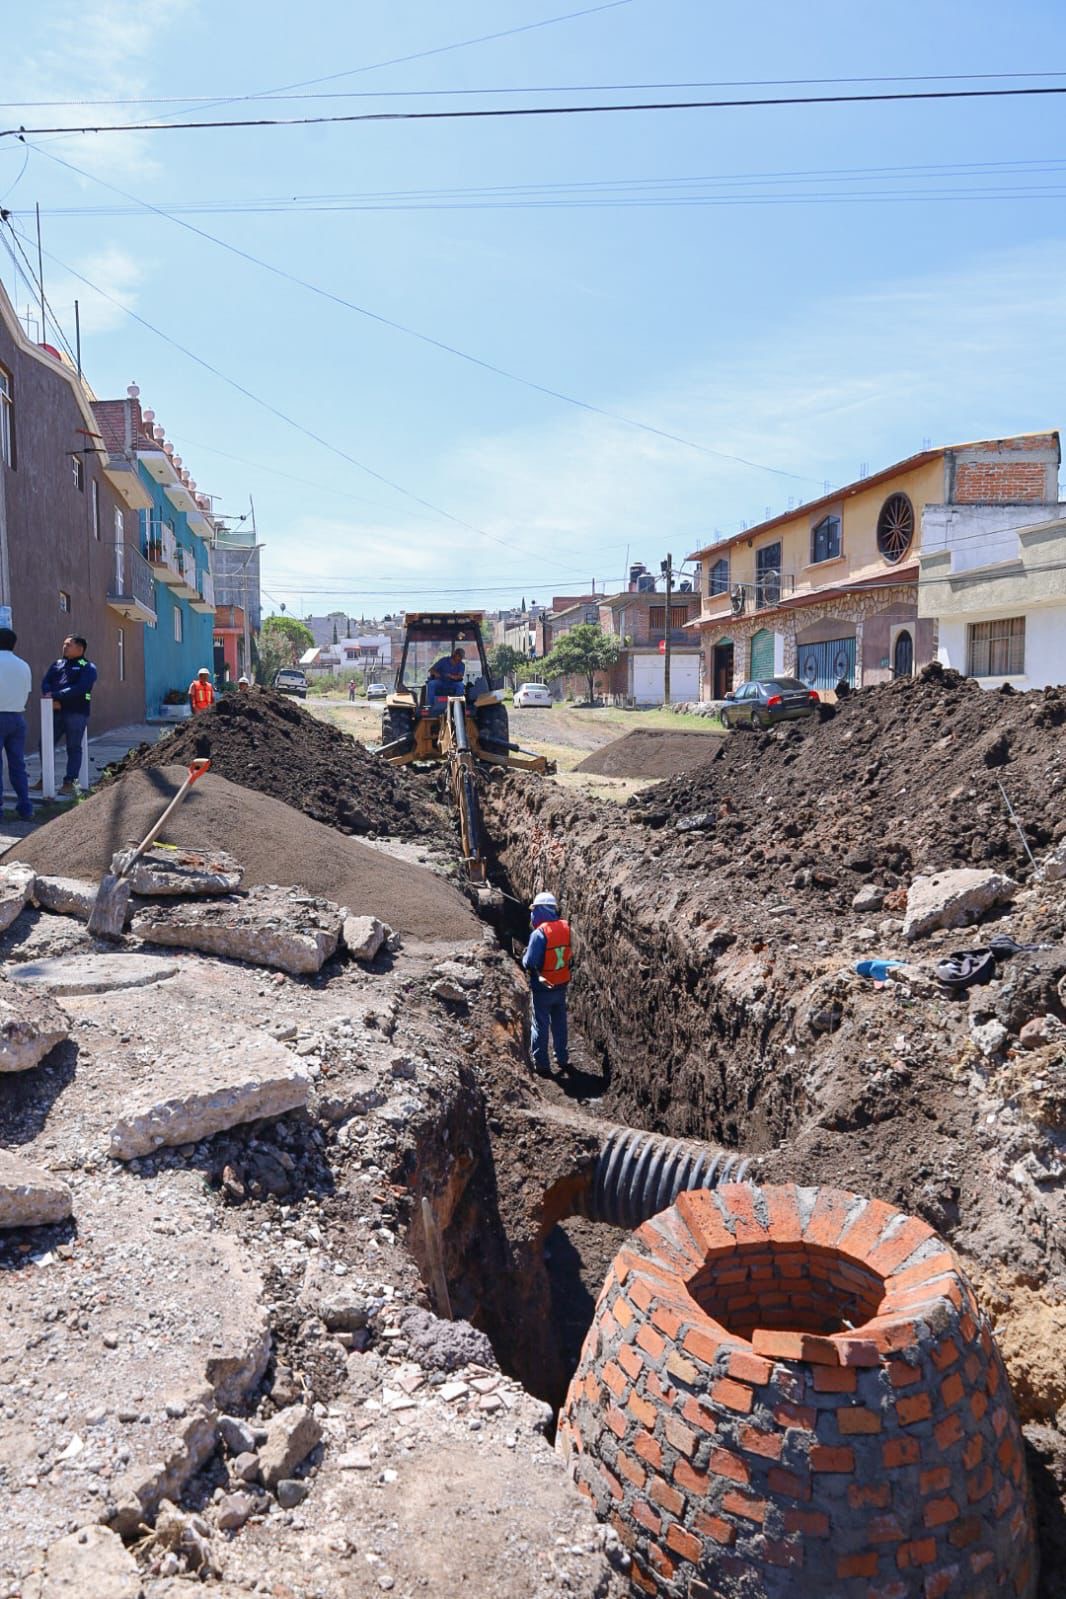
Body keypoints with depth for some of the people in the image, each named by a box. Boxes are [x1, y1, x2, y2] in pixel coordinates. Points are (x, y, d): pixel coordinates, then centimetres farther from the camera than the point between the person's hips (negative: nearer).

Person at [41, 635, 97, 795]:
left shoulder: (87, 667, -1)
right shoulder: (57, 664, 17)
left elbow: (80, 688, -16)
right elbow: (45, 683, 6)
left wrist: (55, 695, -20)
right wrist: (52, 700, -14)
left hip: (77, 713, -6)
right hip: (56, 712, 6)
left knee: (73, 748, 0)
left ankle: (69, 782, 5)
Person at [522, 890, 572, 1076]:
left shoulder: (539, 933, -23)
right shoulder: (566, 928, -4)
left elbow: (529, 963, -23)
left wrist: (525, 956, -3)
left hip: (542, 988, -5)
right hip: (561, 986, 5)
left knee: (540, 1025, 9)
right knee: (560, 1024, 20)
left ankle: (541, 1064, 15)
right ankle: (563, 1060, 29)